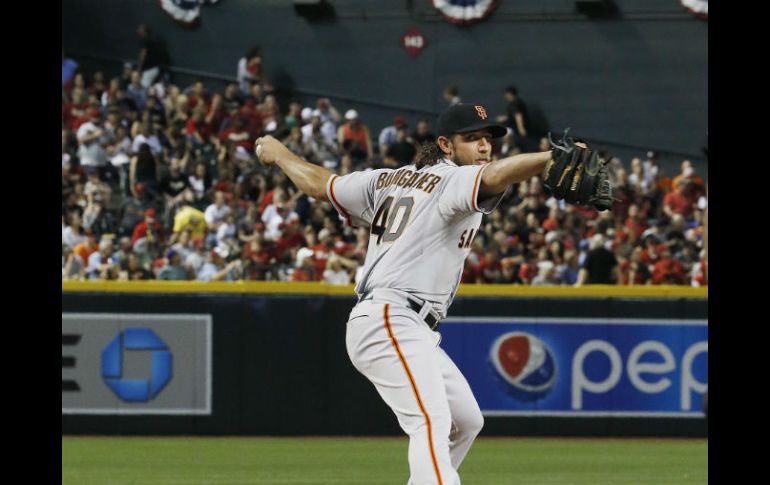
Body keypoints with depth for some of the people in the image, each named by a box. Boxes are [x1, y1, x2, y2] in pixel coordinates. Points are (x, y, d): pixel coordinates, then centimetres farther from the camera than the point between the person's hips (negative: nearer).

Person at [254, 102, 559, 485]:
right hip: (391, 321, -10)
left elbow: (319, 185, 26)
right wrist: (554, 159, -46)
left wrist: (279, 154, 44)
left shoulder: (389, 180, 19)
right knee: (432, 422, -27)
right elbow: (493, 177, -30)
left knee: (466, 420, 19)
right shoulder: (452, 181, -7)